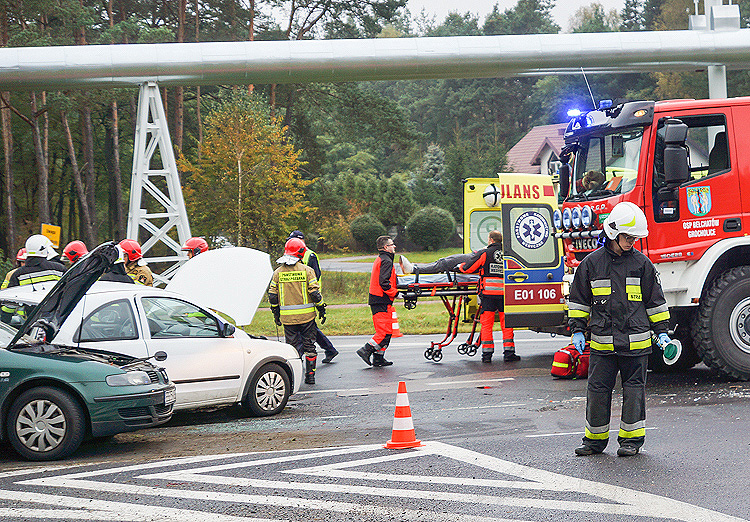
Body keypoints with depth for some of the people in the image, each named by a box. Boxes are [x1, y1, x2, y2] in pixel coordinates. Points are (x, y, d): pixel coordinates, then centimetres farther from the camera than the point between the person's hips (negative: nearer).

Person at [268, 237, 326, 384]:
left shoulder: (278, 272, 3)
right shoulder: (306, 270, -5)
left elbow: (272, 296, 5)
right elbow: (315, 293, -8)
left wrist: (276, 313, 16)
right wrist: (322, 310, 2)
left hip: (287, 317, 2)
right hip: (306, 316, -2)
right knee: (309, 345, 9)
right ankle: (310, 375, 10)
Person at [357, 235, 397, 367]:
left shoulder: (379, 260, 20)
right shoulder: (386, 261, -12)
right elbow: (384, 282, -21)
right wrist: (396, 293, -15)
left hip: (375, 300, 10)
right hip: (382, 301, -10)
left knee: (383, 330, 12)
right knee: (386, 331, -10)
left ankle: (378, 358, 11)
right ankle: (366, 350, -12)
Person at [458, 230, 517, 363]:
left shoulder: (484, 253, -3)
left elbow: (467, 268, -2)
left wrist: (461, 267, 19)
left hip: (488, 292, -2)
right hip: (504, 292, 2)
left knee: (486, 324, 4)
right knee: (506, 324, 8)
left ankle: (487, 354, 3)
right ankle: (509, 353, 6)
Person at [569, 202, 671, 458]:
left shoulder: (641, 263, 3)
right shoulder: (591, 263, 3)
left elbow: (655, 300, 10)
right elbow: (578, 299, 10)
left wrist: (661, 331, 7)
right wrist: (578, 331, 5)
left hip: (635, 342, 0)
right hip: (602, 343, 1)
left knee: (633, 388, 4)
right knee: (597, 389, 3)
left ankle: (631, 438, 16)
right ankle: (595, 439, 15)